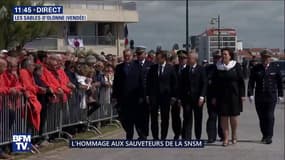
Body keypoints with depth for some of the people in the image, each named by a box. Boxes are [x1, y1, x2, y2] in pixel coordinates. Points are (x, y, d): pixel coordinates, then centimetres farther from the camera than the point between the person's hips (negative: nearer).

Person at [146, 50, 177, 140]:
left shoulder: (170, 68, -1)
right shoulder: (152, 68, 3)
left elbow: (174, 83, 1)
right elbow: (148, 82, 7)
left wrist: (173, 95, -2)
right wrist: (147, 95, 2)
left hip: (165, 95, -1)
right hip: (154, 95, 1)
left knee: (165, 118, 5)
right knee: (154, 117, 0)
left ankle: (163, 137, 14)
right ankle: (155, 137, 8)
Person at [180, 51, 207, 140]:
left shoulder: (201, 69, -1)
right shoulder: (185, 70, 9)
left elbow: (204, 84, -6)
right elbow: (182, 85, 10)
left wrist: (202, 96, -15)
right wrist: (181, 98, 4)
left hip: (197, 98, -2)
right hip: (186, 98, 2)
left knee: (198, 119, 7)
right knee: (187, 118, -3)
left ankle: (198, 138, 18)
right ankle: (186, 138, -5)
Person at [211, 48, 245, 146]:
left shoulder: (236, 66, 0)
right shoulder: (218, 67, 4)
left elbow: (241, 81, 1)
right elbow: (214, 83, 5)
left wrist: (242, 95, -4)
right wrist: (214, 97, 2)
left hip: (234, 95, -1)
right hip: (222, 95, 1)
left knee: (233, 116, 3)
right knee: (223, 117, 0)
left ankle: (234, 135, 25)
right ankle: (226, 138, 5)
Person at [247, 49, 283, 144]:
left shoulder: (275, 69, 4)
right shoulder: (256, 69, 5)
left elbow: (279, 83, 9)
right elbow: (251, 82, 4)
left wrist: (280, 95, 6)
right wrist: (250, 94, -5)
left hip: (271, 97, -2)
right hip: (259, 97, 2)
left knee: (270, 116, -7)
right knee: (261, 117, 6)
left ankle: (269, 136, -4)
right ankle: (264, 135, 18)